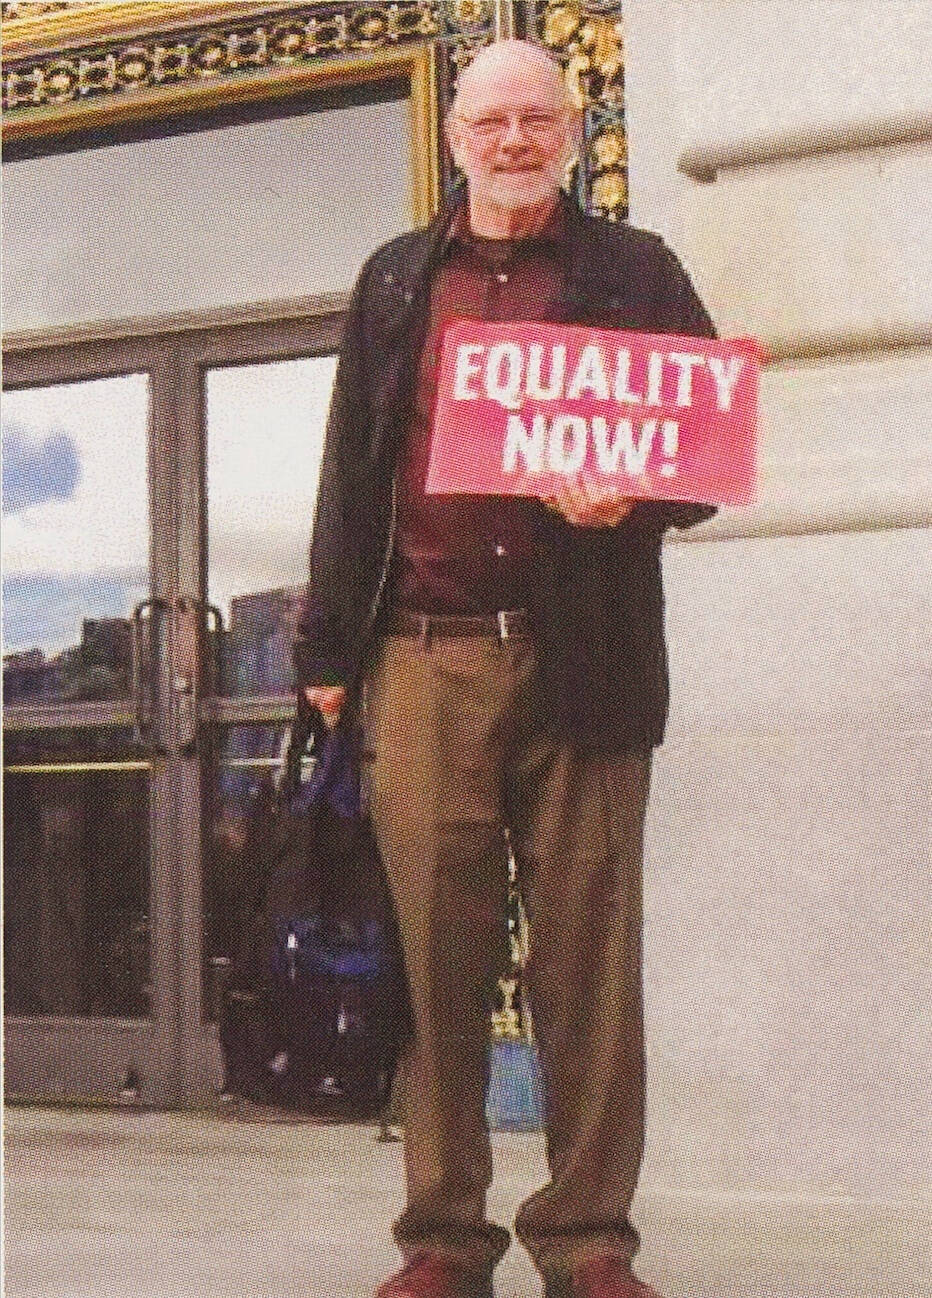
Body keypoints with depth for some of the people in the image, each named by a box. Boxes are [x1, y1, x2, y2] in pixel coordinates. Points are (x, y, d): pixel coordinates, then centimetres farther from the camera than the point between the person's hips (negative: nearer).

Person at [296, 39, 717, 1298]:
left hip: (581, 660, -1)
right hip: (422, 660, 2)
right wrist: (327, 648, 10)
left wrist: (632, 498, -13)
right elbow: (350, 471, 16)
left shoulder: (635, 271, 12)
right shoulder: (396, 279, 19)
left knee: (588, 956, 0)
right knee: (438, 952, 1)